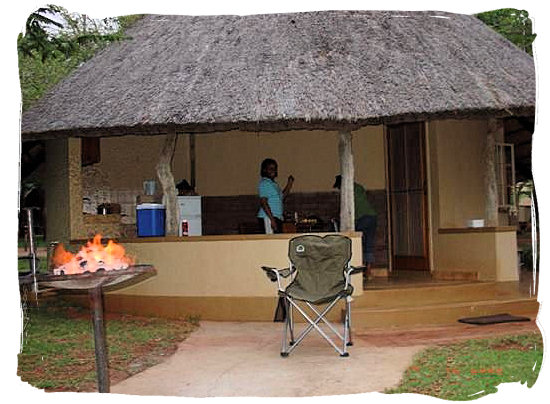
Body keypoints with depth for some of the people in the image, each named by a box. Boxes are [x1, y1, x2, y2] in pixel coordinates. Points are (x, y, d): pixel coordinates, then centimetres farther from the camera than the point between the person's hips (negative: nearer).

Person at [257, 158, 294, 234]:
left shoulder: (274, 184, 20)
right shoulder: (264, 183, -8)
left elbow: (281, 197, 25)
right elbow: (263, 203, -16)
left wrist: (289, 184, 17)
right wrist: (272, 219, -22)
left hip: (277, 217, 9)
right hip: (268, 217, -9)